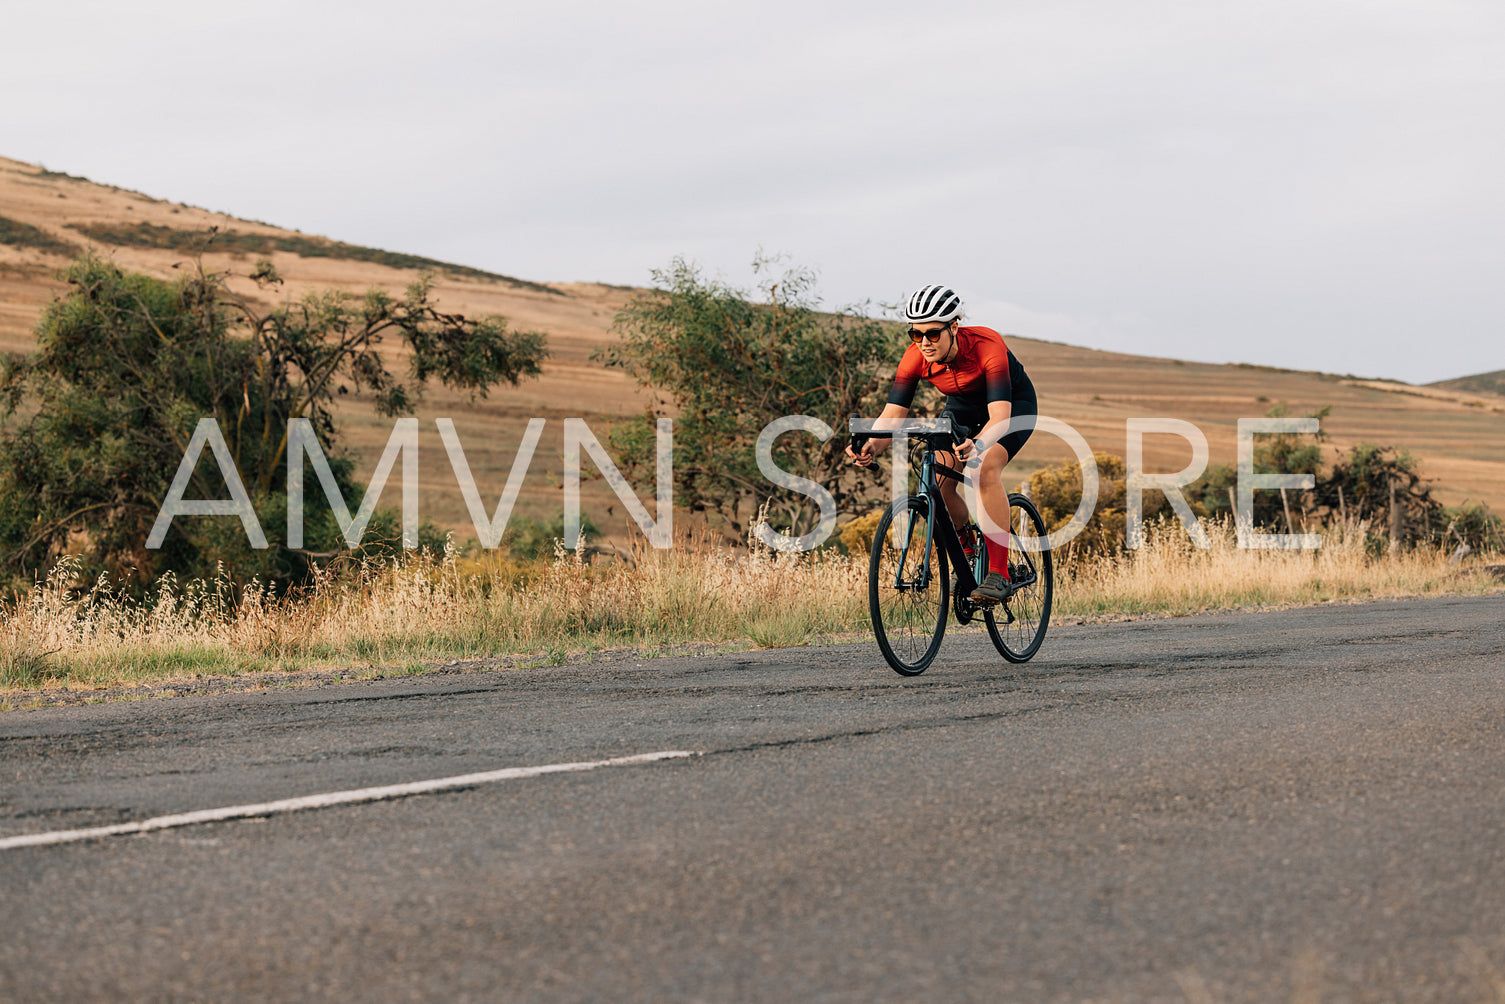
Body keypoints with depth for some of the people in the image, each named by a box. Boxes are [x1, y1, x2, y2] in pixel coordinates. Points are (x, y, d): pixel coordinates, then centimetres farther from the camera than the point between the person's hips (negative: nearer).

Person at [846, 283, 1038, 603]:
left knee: (985, 470, -31)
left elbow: (1000, 416, -46)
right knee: (939, 482, -15)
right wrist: (871, 446, -47)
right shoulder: (916, 357, -25)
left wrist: (975, 445, -66)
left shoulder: (986, 346, -38)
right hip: (962, 406, 5)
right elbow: (893, 413, -26)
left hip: (1013, 403, -5)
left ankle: (999, 575, -28)